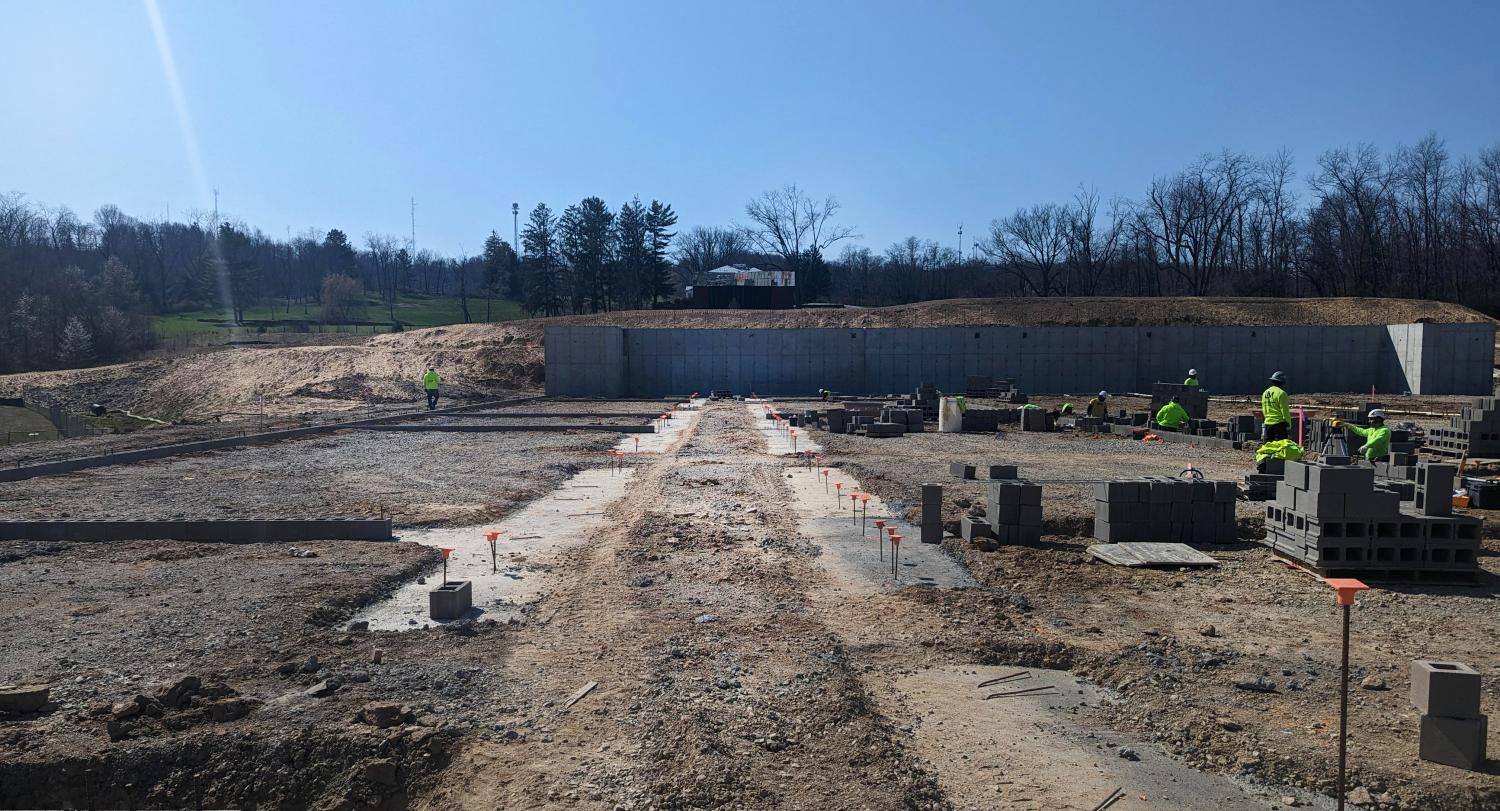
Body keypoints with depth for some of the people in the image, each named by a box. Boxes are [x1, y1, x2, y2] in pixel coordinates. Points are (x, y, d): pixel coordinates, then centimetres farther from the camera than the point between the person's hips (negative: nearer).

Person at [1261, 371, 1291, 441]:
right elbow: (1285, 411, -11)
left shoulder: (1265, 393, 11)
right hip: (1279, 424, -7)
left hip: (1267, 423, 7)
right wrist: (1289, 426, -6)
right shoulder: (1281, 393, -11)